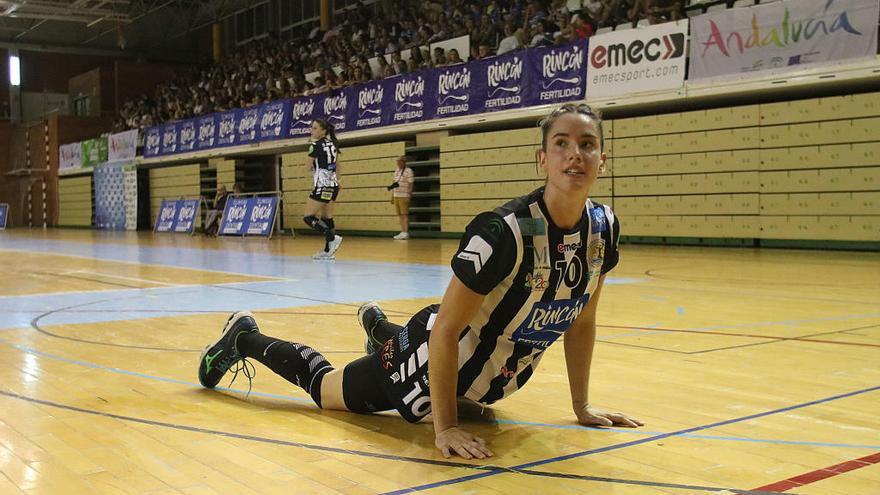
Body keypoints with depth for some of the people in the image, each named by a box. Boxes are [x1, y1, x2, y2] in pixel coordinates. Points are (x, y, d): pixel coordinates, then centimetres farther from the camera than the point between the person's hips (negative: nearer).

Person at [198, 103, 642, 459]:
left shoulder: (603, 228, -14)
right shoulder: (503, 232, -35)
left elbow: (582, 322, 0)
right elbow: (444, 330, -30)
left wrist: (582, 406, 3)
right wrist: (445, 427, -26)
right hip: (435, 355, -7)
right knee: (325, 389, 14)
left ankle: (380, 328, 62)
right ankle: (244, 338, 36)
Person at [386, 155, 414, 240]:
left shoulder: (408, 171, -6)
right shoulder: (396, 171, 17)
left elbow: (410, 184, -10)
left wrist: (409, 196, -16)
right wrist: (392, 196, 18)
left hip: (404, 196, -7)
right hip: (396, 196, 7)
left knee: (405, 214, -7)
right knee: (400, 215, 7)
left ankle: (406, 233, -7)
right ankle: (402, 232, 10)